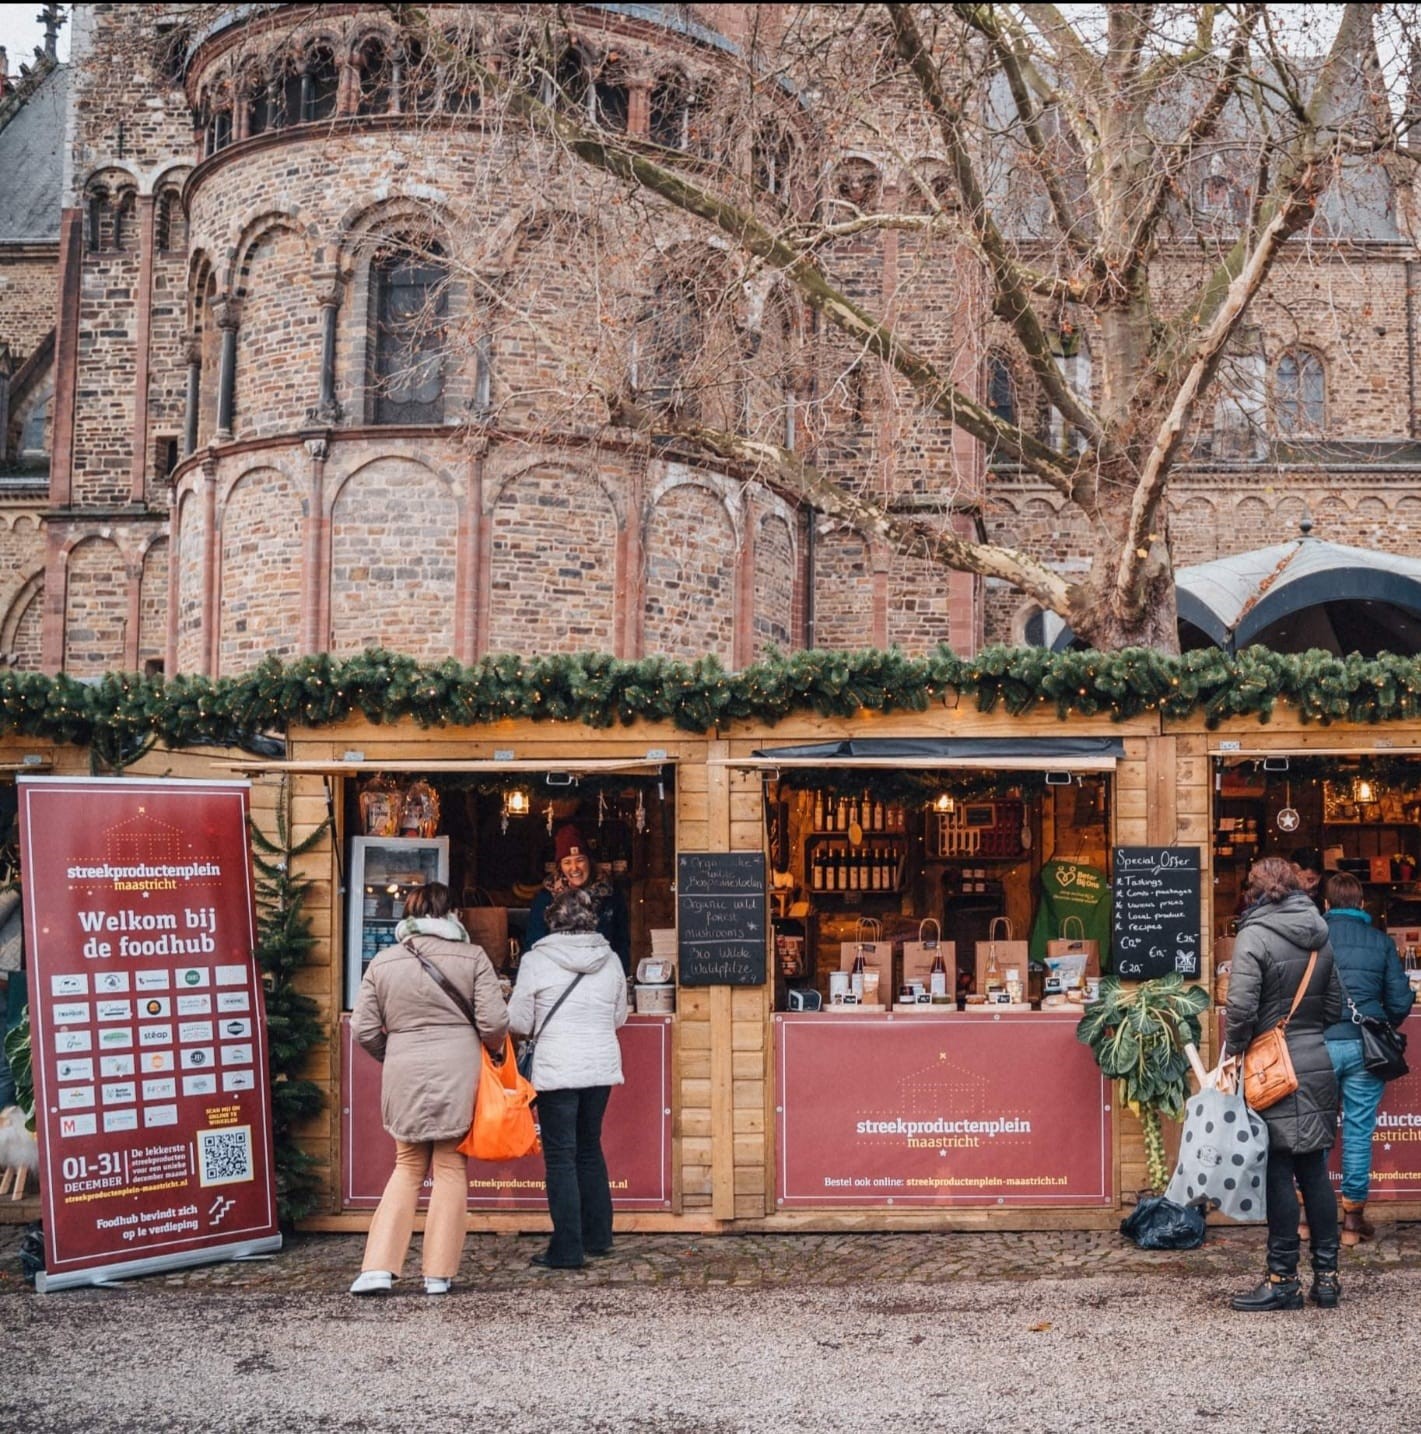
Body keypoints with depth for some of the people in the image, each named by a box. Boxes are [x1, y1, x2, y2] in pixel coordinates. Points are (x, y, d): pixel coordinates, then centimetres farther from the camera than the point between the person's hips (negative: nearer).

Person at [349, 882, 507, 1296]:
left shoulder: (382, 963, 5)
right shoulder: (472, 956, -2)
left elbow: (363, 1029, 4)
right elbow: (494, 1021, -7)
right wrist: (491, 1050, 14)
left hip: (404, 1076, 2)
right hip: (458, 1075, -2)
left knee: (407, 1167, 15)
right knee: (451, 1168, 7)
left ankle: (379, 1267, 7)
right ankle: (438, 1273, 8)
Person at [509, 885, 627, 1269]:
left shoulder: (536, 960, -9)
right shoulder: (610, 960, 3)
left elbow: (518, 1022, -6)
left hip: (556, 1070, -5)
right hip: (601, 1067, 5)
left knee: (561, 1156, 1)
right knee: (590, 1148, 19)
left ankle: (567, 1249, 2)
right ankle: (598, 1236, 26)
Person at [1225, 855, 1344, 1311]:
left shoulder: (1255, 935, -12)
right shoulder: (1321, 935, 7)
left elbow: (1241, 1008, -18)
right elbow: (1334, 1005, 12)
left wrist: (1233, 1052, -4)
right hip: (1317, 1064, 6)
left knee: (1280, 1175, -1)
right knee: (1315, 1170, 11)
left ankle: (1283, 1281, 5)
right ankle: (1326, 1277, 15)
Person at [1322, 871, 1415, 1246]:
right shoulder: (1381, 942, 5)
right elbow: (1401, 1000, 4)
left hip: (1318, 1044, -1)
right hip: (1365, 1047, 1)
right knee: (1359, 1131, 6)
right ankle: (1353, 1218, 10)